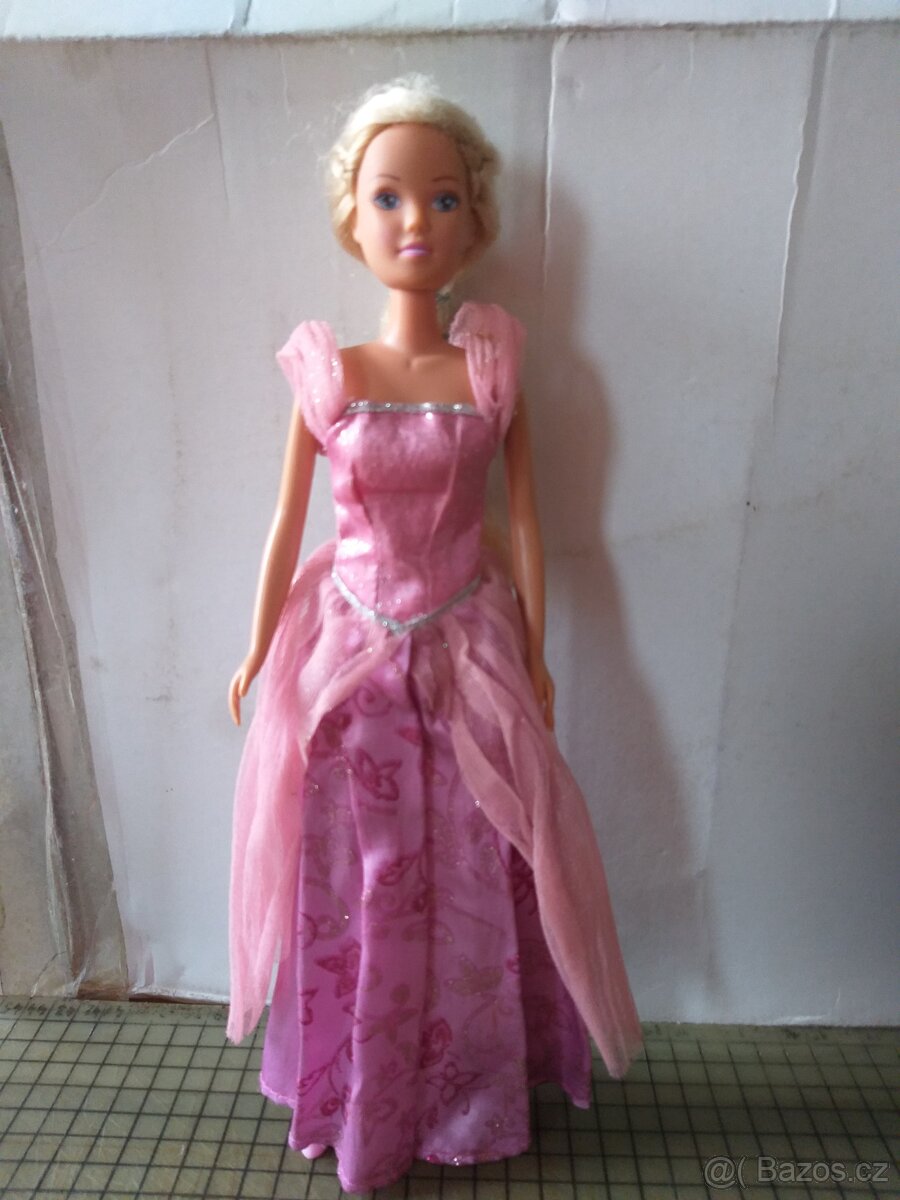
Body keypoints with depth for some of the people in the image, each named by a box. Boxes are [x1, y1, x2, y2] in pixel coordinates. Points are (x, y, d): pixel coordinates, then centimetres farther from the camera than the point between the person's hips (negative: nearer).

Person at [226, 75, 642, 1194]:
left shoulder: (492, 373, -5)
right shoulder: (323, 376, -6)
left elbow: (526, 524, 0)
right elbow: (286, 525, 1)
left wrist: (536, 656, 3)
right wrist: (257, 654, 8)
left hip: (465, 649, 0)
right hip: (349, 647, 0)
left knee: (472, 873, 13)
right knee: (357, 875, 14)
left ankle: (472, 1085, 43)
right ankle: (358, 1094, 43)